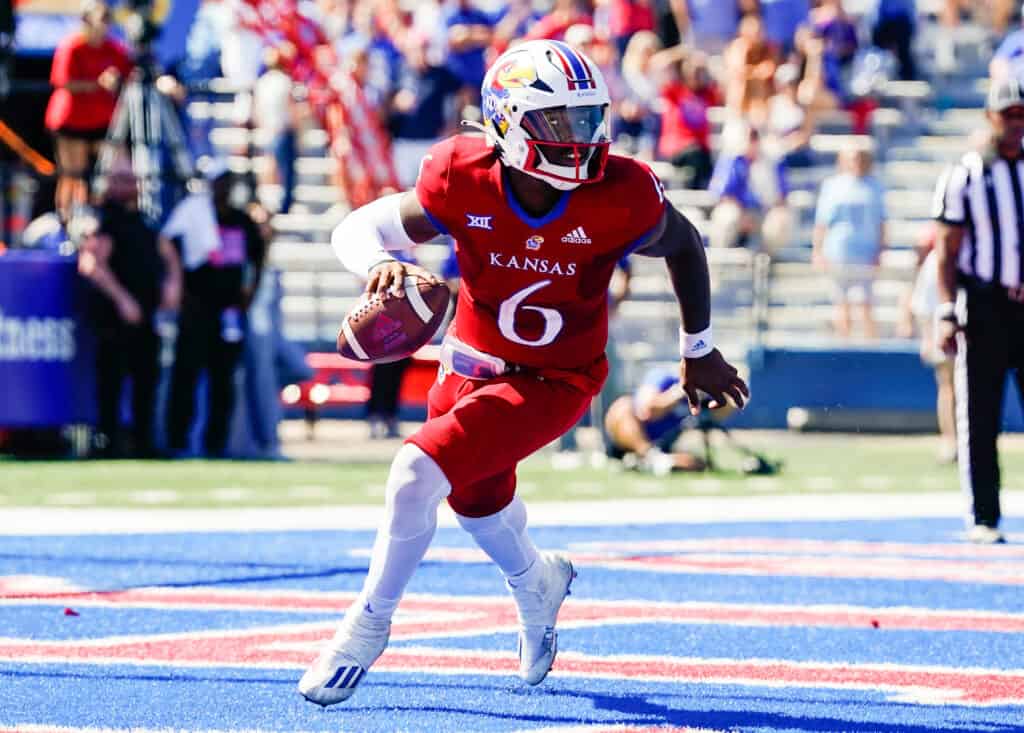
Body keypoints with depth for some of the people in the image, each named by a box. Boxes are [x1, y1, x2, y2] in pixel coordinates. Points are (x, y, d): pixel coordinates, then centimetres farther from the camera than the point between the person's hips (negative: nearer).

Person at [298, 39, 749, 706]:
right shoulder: (465, 181, -21)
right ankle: (537, 584, 61)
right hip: (471, 365, 4)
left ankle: (368, 627, -3)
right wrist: (381, 264, -36)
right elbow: (357, 228, -11)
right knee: (480, 503, 25)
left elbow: (683, 244, -3)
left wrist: (699, 351, 9)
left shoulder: (619, 196, -24)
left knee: (419, 473, -22)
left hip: (553, 382, -4)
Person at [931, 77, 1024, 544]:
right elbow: (946, 252, -1)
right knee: (979, 418, -1)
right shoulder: (966, 175, 0)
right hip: (983, 307, -3)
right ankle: (983, 518, 5)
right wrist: (946, 315, -9)